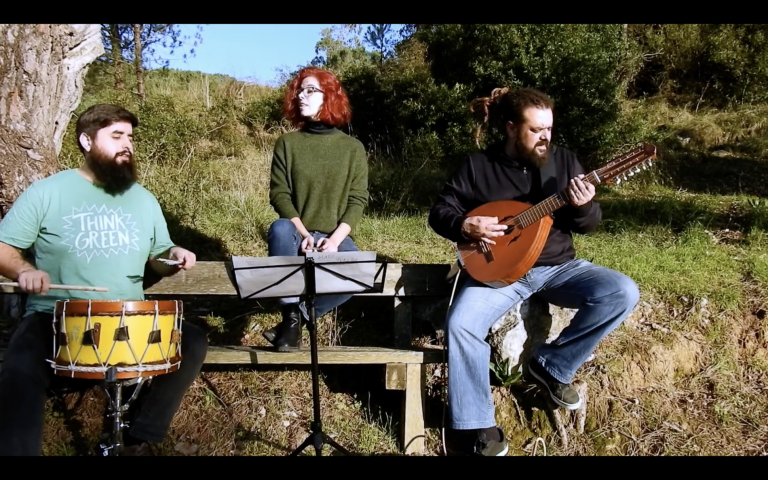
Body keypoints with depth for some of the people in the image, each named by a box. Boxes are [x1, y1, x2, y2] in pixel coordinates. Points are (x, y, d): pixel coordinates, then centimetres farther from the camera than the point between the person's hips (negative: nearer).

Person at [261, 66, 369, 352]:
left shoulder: (353, 148, 6)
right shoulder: (287, 144, 6)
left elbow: (358, 200, 0)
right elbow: (279, 194, -1)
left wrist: (335, 240, -16)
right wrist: (303, 234, -17)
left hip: (336, 239, 0)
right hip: (298, 236, 0)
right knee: (280, 228, -35)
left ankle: (297, 317, -15)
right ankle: (292, 315, -26)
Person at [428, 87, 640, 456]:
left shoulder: (563, 160, 4)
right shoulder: (477, 165, -2)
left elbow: (589, 224, 6)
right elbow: (439, 212, 3)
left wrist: (584, 206, -18)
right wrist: (465, 225, -18)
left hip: (557, 267, 3)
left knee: (623, 293, -21)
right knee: (460, 325, -30)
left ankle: (552, 365, -6)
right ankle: (476, 428, -15)